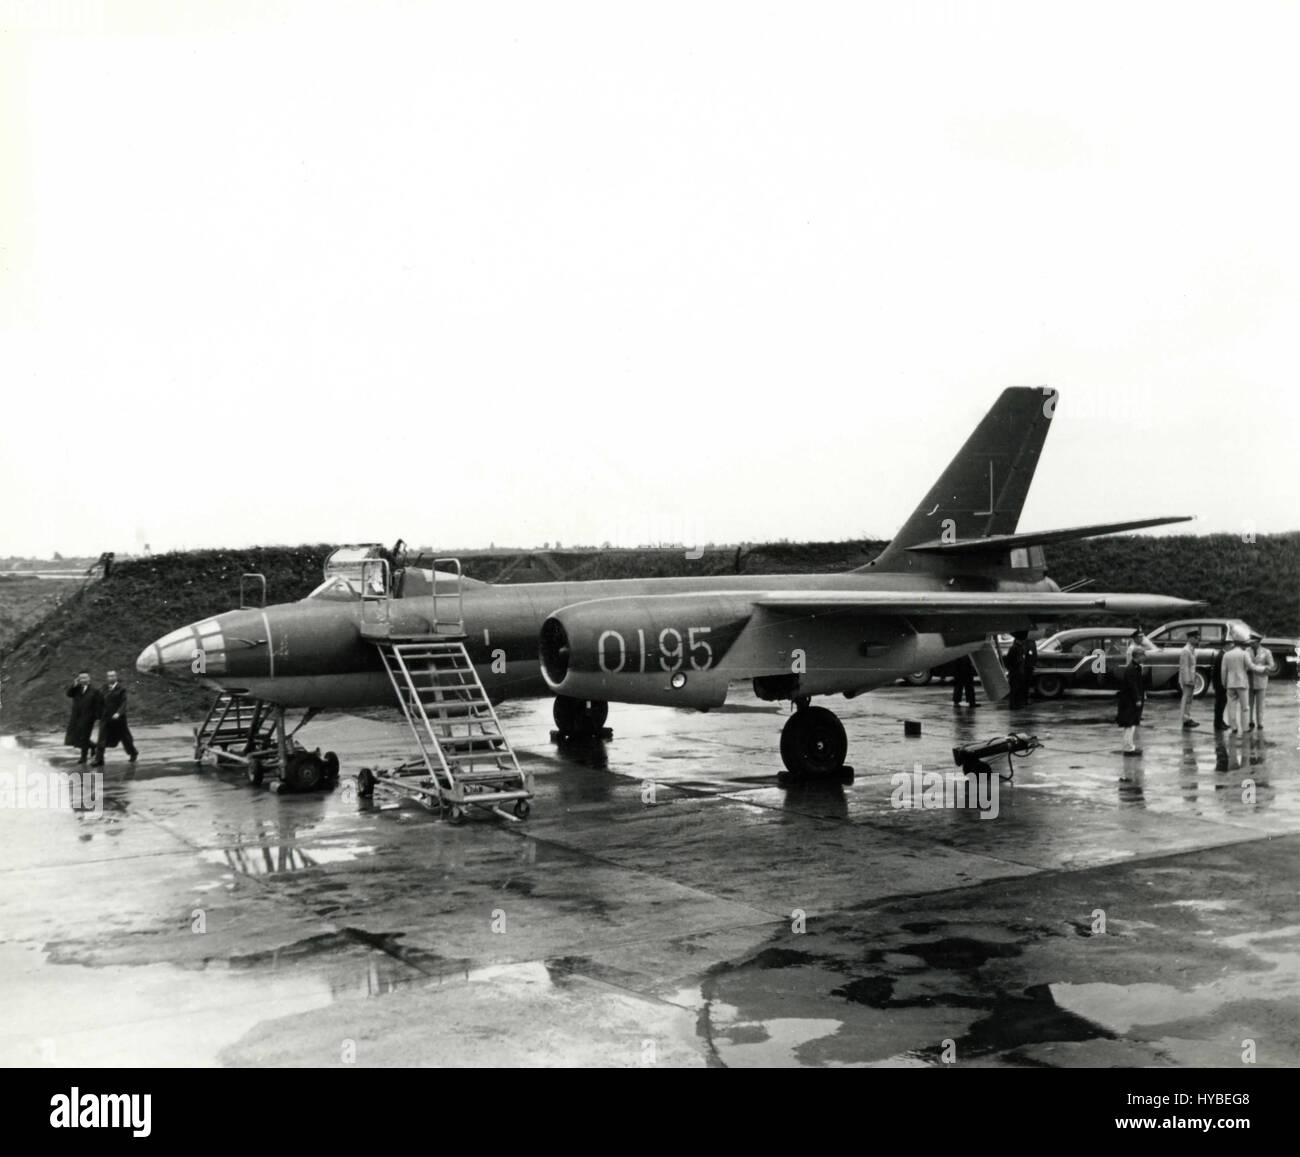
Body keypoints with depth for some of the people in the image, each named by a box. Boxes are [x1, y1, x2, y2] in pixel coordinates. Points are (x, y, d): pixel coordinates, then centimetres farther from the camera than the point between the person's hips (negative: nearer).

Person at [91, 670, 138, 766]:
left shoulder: (121, 689, -8)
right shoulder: (105, 689, 8)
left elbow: (123, 703, -15)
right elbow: (102, 703, 14)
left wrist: (118, 713, -29)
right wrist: (101, 715, 13)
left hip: (118, 718, -4)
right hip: (106, 718, 4)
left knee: (124, 737, 12)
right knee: (102, 740, -7)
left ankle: (133, 753, 35)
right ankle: (99, 760, -9)